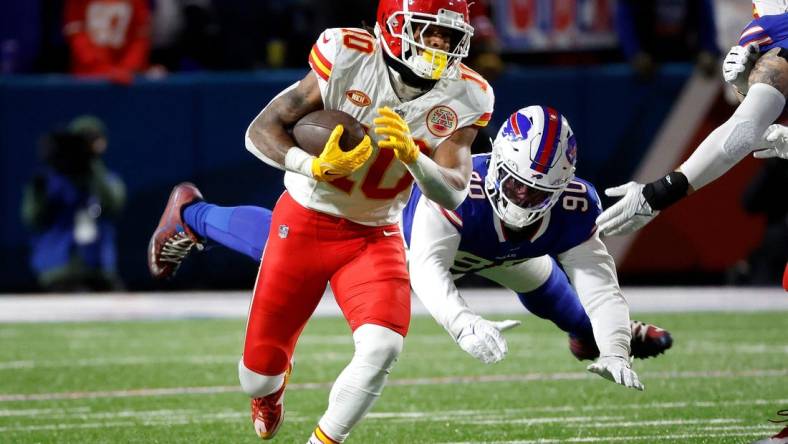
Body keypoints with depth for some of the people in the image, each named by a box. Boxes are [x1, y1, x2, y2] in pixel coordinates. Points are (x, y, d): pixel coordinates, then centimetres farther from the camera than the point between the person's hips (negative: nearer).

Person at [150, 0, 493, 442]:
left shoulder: (462, 97, -13)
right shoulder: (349, 57, -21)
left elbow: (453, 194, -18)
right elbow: (261, 131, -19)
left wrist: (411, 155, -37)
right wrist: (316, 166, -37)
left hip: (375, 236, 2)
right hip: (306, 222, -1)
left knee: (383, 349, -26)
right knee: (259, 376, 6)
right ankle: (270, 386, 46)